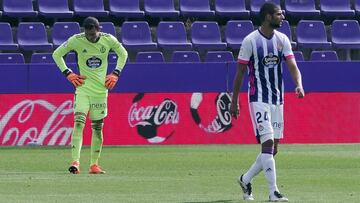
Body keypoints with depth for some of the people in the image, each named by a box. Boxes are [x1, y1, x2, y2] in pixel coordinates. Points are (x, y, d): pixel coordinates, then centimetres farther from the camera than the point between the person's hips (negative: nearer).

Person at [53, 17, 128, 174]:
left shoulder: (108, 40, -4)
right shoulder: (76, 40, -9)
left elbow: (123, 54, 15)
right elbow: (57, 54, 3)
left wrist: (115, 74, 5)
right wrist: (68, 74, -4)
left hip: (101, 90, 2)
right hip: (82, 88, -2)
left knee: (97, 127, 7)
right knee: (79, 122, -18)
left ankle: (94, 165, 16)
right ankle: (75, 162, -25)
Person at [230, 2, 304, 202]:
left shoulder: (282, 40, 6)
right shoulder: (250, 41, -9)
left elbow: (292, 66, -2)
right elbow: (240, 72, -3)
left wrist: (299, 84, -23)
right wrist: (234, 101, -1)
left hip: (277, 99, 6)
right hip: (258, 99, -6)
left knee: (273, 148, 9)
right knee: (268, 143, -15)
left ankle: (245, 180, 29)